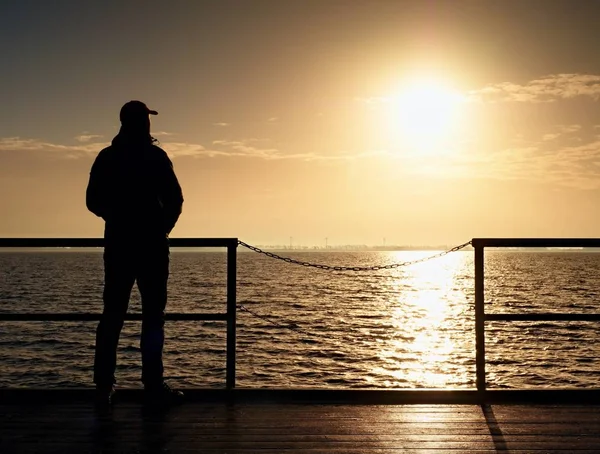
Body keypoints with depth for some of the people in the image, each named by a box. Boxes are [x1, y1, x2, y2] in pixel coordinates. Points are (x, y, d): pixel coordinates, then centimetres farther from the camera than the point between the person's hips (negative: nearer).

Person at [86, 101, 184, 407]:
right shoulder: (155, 156, -6)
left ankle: (104, 385, 6)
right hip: (151, 244, -4)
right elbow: (175, 198, -10)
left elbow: (93, 201, 7)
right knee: (153, 313, 0)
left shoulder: (106, 157, 6)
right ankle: (153, 384, -2)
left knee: (112, 314, 7)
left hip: (118, 244, 4)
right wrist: (165, 226, 8)